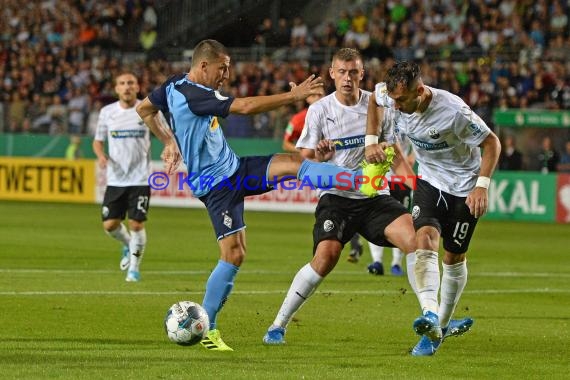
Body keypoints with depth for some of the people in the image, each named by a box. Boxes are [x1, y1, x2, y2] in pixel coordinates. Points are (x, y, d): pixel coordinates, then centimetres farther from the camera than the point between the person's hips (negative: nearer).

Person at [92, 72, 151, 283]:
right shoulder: (107, 112, 3)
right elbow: (98, 141, 12)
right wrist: (101, 155, -9)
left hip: (140, 178, -3)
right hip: (115, 179, 3)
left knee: (136, 224, -7)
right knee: (110, 224, 0)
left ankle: (134, 267, 12)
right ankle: (128, 245, 32)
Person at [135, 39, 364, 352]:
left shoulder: (176, 85, 6)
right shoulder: (193, 95, -24)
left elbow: (144, 109, 21)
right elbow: (246, 106, -30)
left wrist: (169, 141, 29)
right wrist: (294, 95, -26)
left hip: (234, 169, 9)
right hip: (217, 183, -9)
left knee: (293, 163, -9)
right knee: (233, 255, -11)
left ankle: (364, 181, -19)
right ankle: (206, 327, -1)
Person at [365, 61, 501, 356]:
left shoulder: (453, 111, -31)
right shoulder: (394, 100, -15)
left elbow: (492, 143, -19)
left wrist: (482, 186, -26)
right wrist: (371, 142, -3)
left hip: (464, 188, -4)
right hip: (429, 183, 4)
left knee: (453, 257, 5)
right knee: (425, 241, -21)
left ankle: (442, 324, 24)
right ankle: (430, 315, -37)